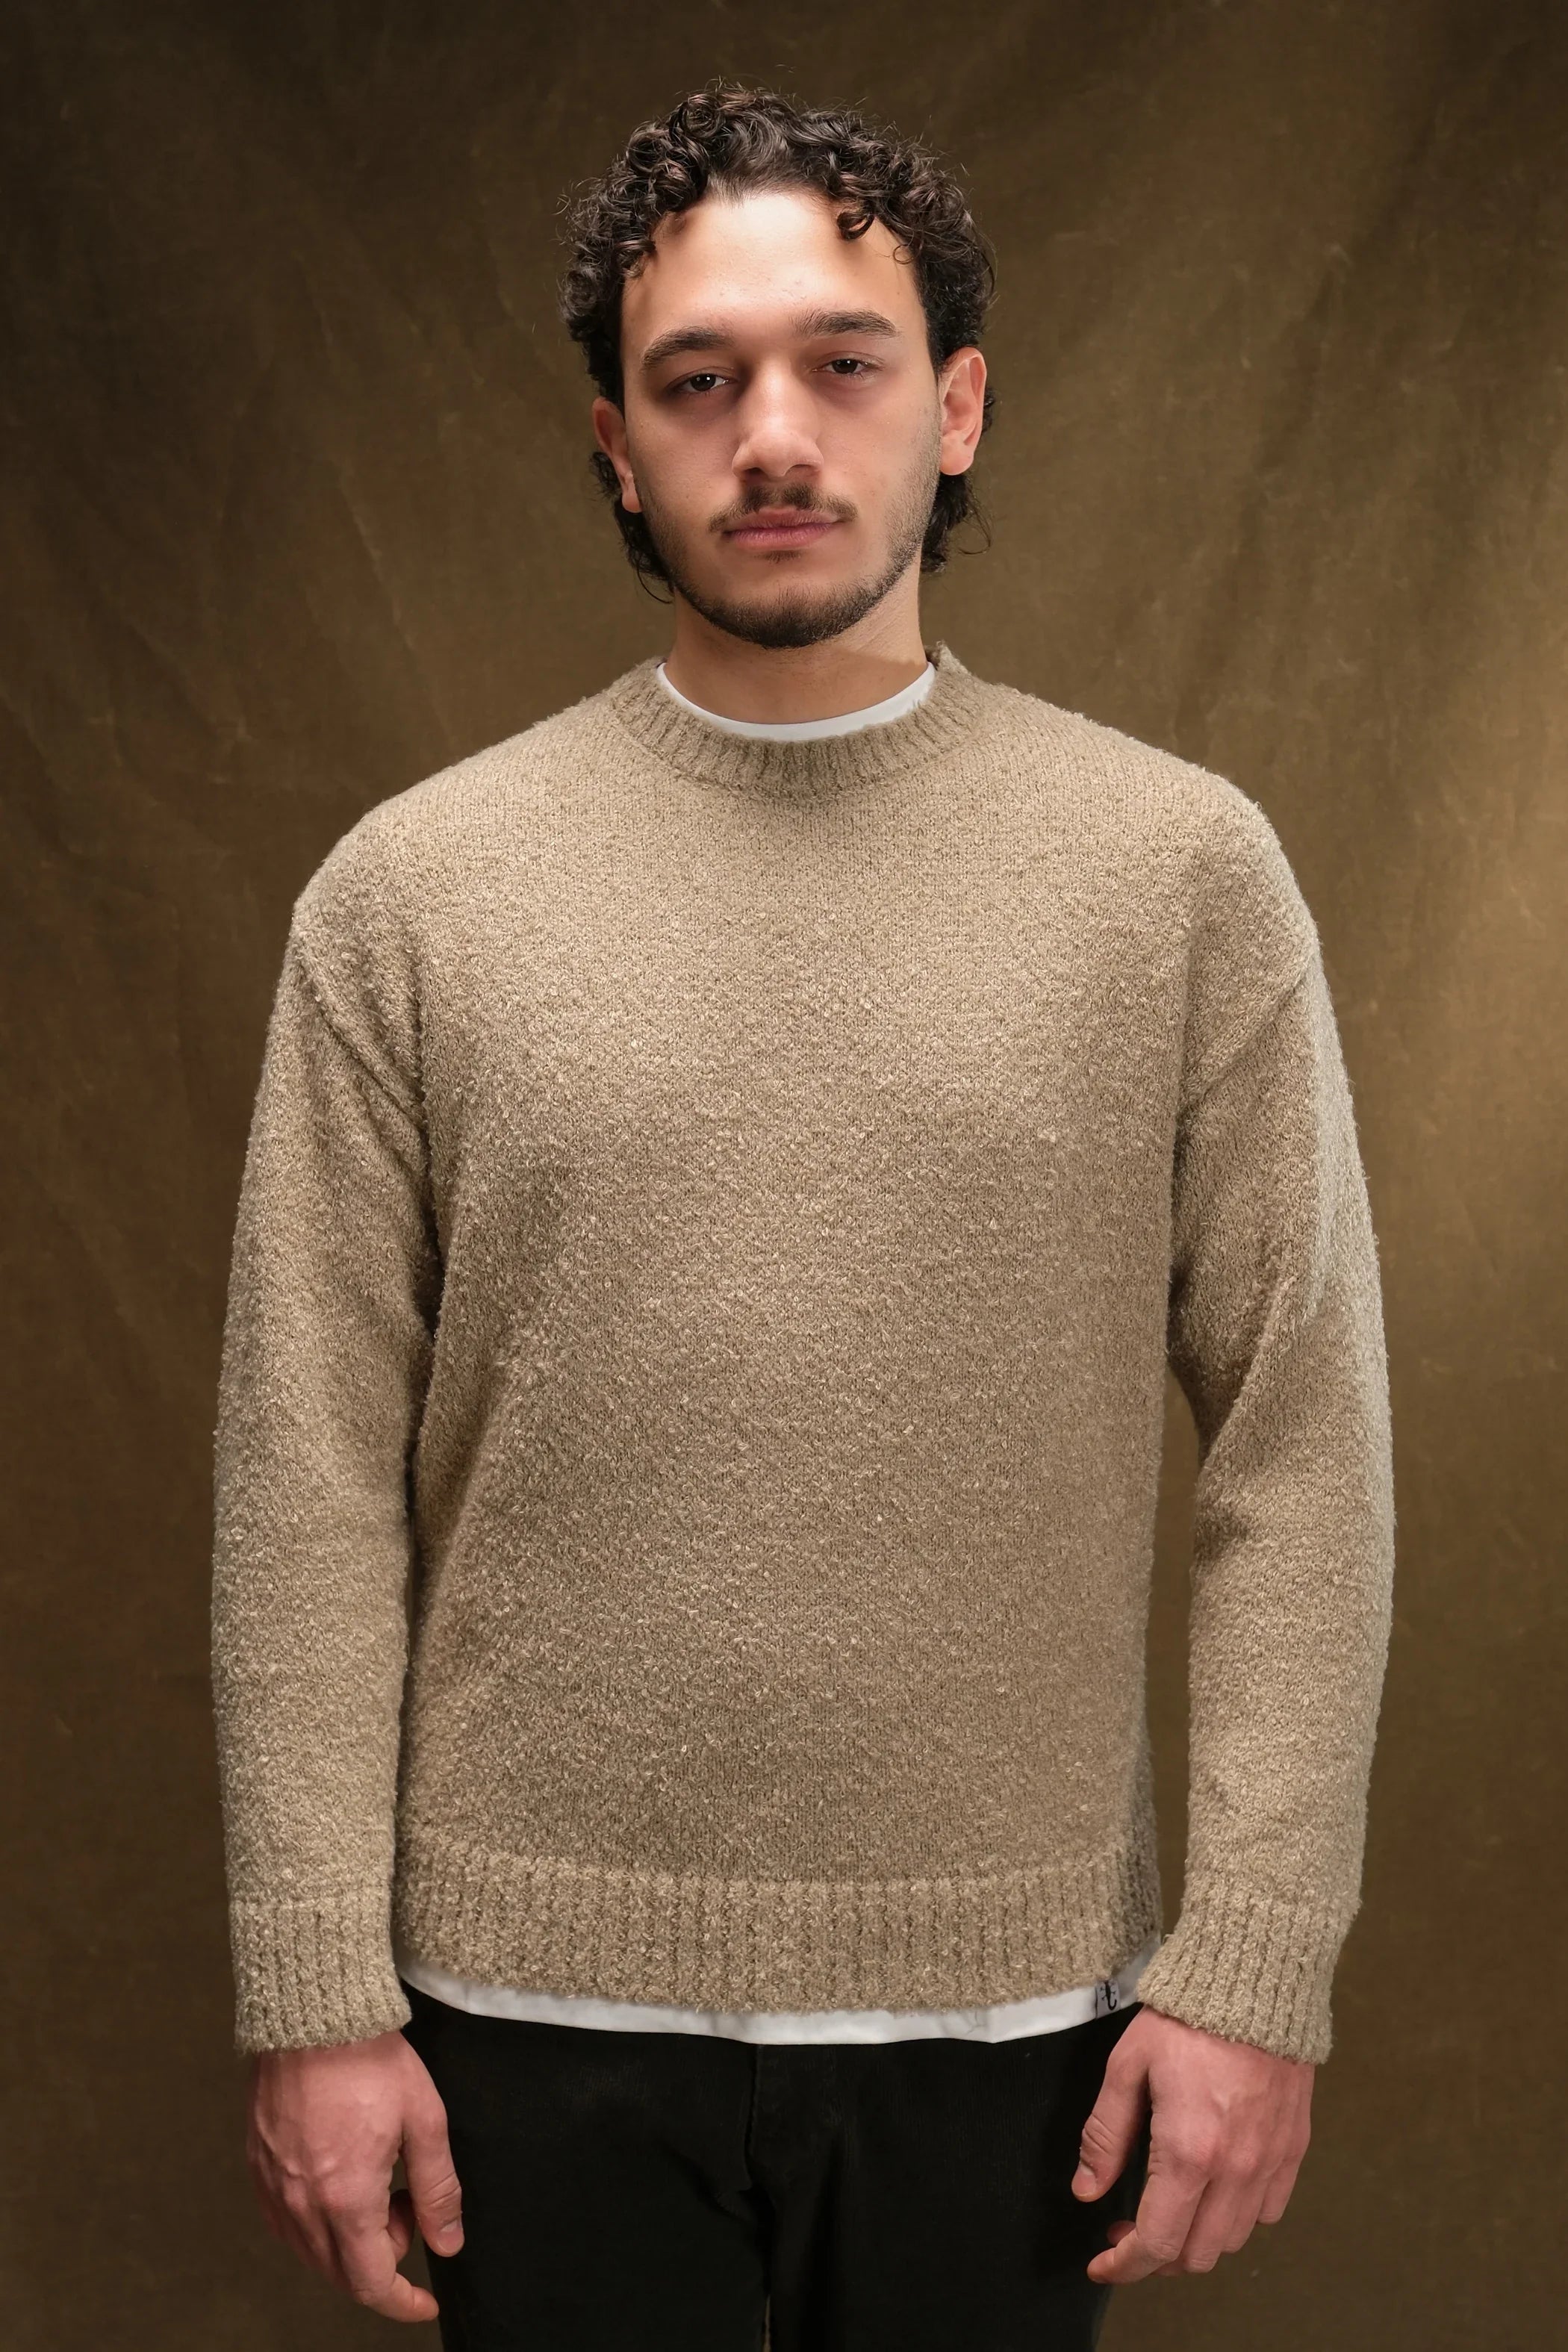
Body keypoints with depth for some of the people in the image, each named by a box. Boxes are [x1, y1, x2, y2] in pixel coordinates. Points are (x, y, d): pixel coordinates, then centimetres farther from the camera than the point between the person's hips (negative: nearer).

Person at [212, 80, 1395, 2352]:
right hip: (542, 1997, 0)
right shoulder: (413, 891, -1)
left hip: (1011, 2000, 0)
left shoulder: (1183, 869, -2)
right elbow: (313, 1483, -2)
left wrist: (1255, 1966, -7)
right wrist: (318, 1992, -5)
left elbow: (1303, 1456, -3)